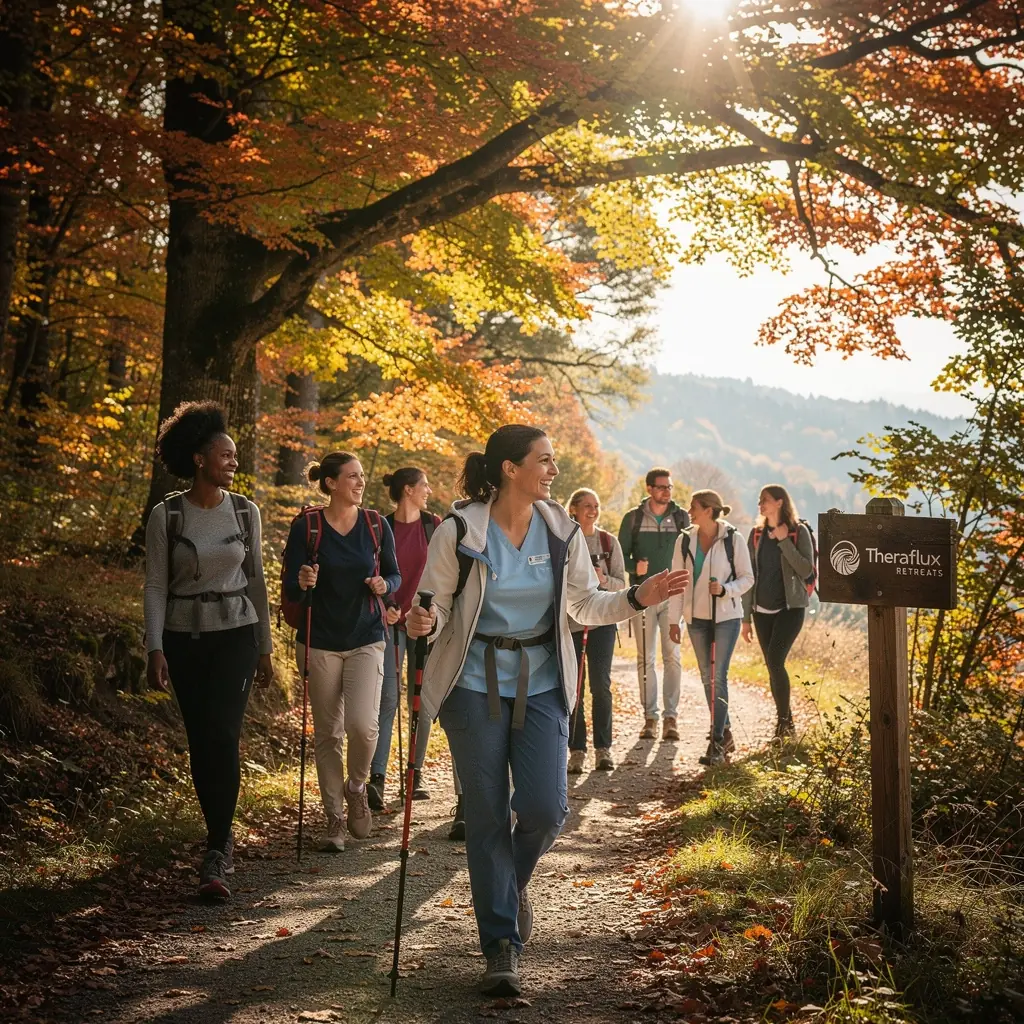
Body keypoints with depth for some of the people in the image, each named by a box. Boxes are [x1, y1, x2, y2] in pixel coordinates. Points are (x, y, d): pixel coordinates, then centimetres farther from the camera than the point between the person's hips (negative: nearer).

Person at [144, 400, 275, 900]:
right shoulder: (166, 515, -3)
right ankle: (221, 836, 22)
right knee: (200, 739, 4)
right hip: (185, 637, 0)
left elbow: (255, 581, 8)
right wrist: (155, 648, -11)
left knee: (222, 734, -13)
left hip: (235, 634, 0)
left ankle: (216, 856, -10)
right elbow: (156, 585, -2)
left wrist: (264, 648, 9)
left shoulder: (245, 511, 3)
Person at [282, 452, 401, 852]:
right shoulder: (305, 527, -4)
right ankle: (334, 819, 18)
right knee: (327, 733, 5)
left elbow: (395, 576, 9)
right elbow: (289, 588, -2)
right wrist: (302, 581, -25)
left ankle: (356, 787, 15)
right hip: (320, 642, 0)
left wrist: (384, 585, -13)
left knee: (362, 725, -15)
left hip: (366, 641, 1)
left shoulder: (377, 526, 2)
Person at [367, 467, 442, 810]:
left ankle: (415, 774, 16)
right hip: (392, 622, -2)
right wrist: (383, 608, -13)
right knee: (388, 698, -11)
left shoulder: (433, 525, 6)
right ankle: (377, 778, -14)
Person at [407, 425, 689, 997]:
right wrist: (424, 623, -24)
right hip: (476, 685, -2)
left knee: (545, 808, -9)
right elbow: (437, 604, -2)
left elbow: (585, 605, 8)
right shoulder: (460, 531, -9)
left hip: (541, 683, 3)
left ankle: (514, 882, 27)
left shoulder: (561, 530, 1)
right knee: (487, 816, 1)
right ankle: (502, 946, 15)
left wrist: (637, 598, -6)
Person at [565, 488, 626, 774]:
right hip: (569, 620, -1)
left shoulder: (609, 541, 6)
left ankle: (603, 748, 5)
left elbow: (621, 582, 5)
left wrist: (604, 580, -14)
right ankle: (576, 750, 8)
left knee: (600, 684, -4)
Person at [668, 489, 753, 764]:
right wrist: (674, 619, 2)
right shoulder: (685, 541, 3)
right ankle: (725, 734, 23)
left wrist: (724, 589, -21)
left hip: (726, 616, -4)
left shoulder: (732, 540, -7)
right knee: (707, 677, 10)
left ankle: (717, 742, -6)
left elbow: (747, 578, -2)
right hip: (696, 617, 4)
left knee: (719, 677, -10)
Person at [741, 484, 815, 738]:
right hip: (762, 610, 5)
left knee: (775, 661, -18)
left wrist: (784, 541, -17)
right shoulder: (757, 534, 9)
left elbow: (806, 570, -13)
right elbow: (749, 575, 10)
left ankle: (784, 721, -8)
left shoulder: (799, 531, -4)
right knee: (773, 667, 5)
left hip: (790, 608, -5)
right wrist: (746, 617, 9)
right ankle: (786, 722, 16)